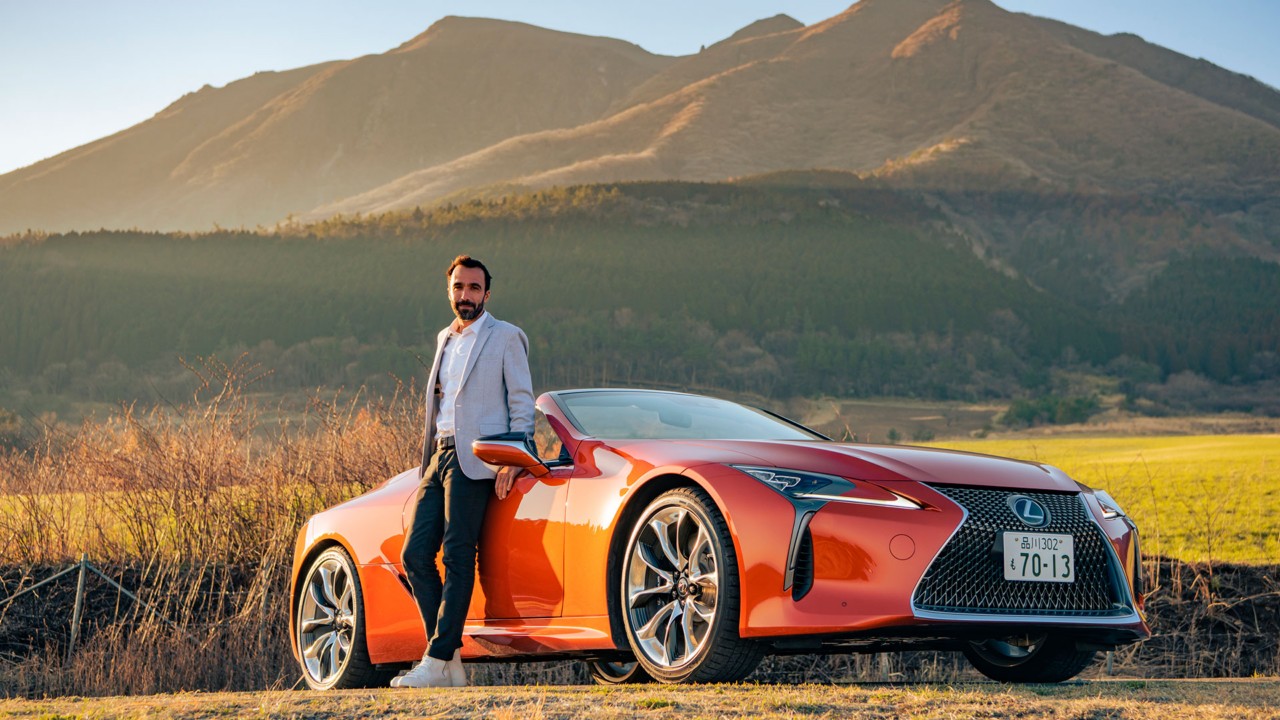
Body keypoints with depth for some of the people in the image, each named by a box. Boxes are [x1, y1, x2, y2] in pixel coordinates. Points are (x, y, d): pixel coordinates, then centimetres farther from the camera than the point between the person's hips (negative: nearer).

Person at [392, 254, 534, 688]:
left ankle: (438, 661, -13)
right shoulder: (445, 339, 23)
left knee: (458, 556, -12)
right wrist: (427, 463, 19)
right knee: (415, 554, -3)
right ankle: (451, 659, 1)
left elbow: (522, 403, -2)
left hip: (473, 457, -7)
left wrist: (513, 461, -12)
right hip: (439, 455, 7)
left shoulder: (506, 338, 3)